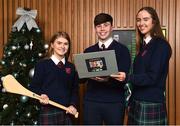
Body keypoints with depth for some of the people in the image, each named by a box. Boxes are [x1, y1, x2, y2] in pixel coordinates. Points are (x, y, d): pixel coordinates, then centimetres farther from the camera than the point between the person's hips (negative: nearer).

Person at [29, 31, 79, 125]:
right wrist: (41, 96, -22)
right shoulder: (42, 64, -2)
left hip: (67, 112, 4)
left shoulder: (71, 67, 9)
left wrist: (73, 105, -3)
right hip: (48, 112, -4)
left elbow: (75, 89, 12)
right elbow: (34, 87, -2)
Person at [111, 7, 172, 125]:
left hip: (151, 104, -7)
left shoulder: (161, 45, -11)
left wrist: (127, 77, -27)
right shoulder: (142, 45, 11)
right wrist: (131, 101, 13)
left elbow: (152, 77, -17)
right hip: (136, 102, 7)